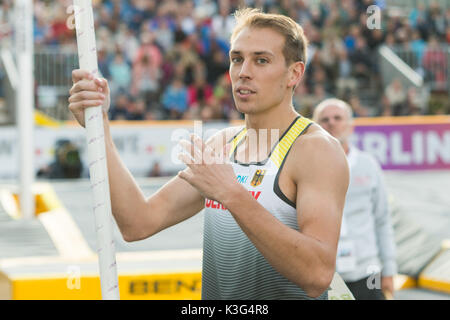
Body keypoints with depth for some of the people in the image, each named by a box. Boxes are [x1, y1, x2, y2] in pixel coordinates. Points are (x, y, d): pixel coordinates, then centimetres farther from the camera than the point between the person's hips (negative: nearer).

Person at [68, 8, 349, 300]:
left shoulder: (317, 149, -11)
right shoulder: (221, 145, 8)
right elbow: (139, 224, 2)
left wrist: (232, 194, -29)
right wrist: (99, 127, -3)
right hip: (214, 295, 5)